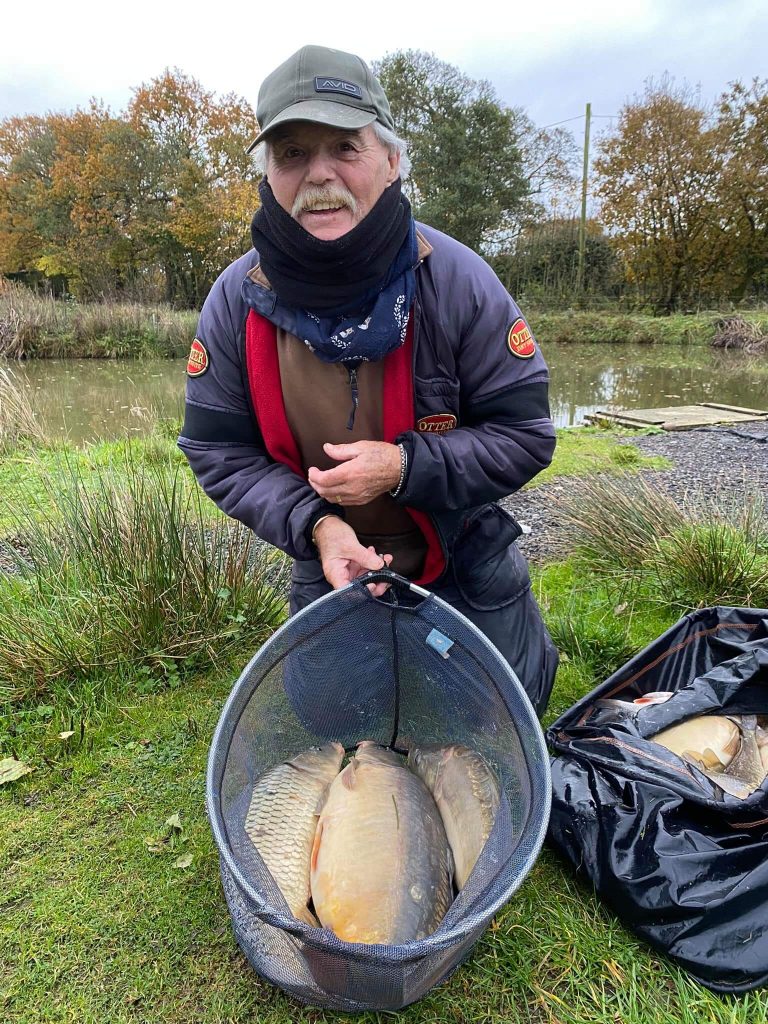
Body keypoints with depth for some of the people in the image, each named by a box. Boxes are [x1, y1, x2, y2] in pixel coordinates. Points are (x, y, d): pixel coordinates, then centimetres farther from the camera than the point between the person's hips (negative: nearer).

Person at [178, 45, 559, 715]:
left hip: (468, 574, -1)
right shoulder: (238, 299, -15)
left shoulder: (457, 280, -21)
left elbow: (525, 433, -15)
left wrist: (403, 466, -29)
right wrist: (316, 525, -23)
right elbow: (218, 451, -8)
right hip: (330, 570, 2)